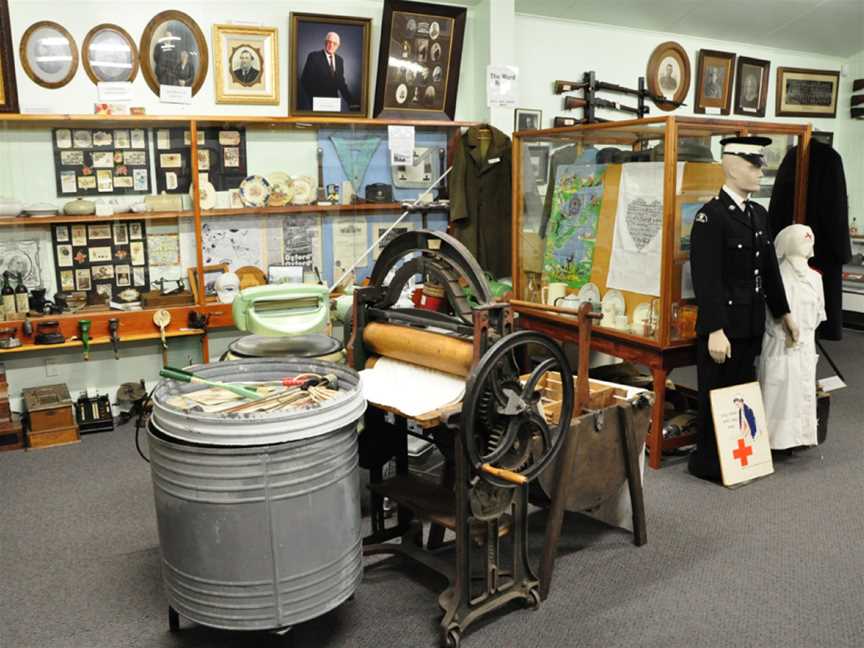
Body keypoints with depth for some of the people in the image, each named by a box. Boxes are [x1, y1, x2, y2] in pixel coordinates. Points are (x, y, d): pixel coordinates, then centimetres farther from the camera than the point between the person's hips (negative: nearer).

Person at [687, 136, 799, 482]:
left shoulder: (760, 214, 12)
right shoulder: (710, 216, -15)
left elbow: (770, 268, 19)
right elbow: (706, 279, -21)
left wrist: (782, 312, 21)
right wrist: (715, 330, -25)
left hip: (752, 324, 8)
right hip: (722, 325, -8)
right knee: (716, 395, 5)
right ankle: (706, 462, 19)